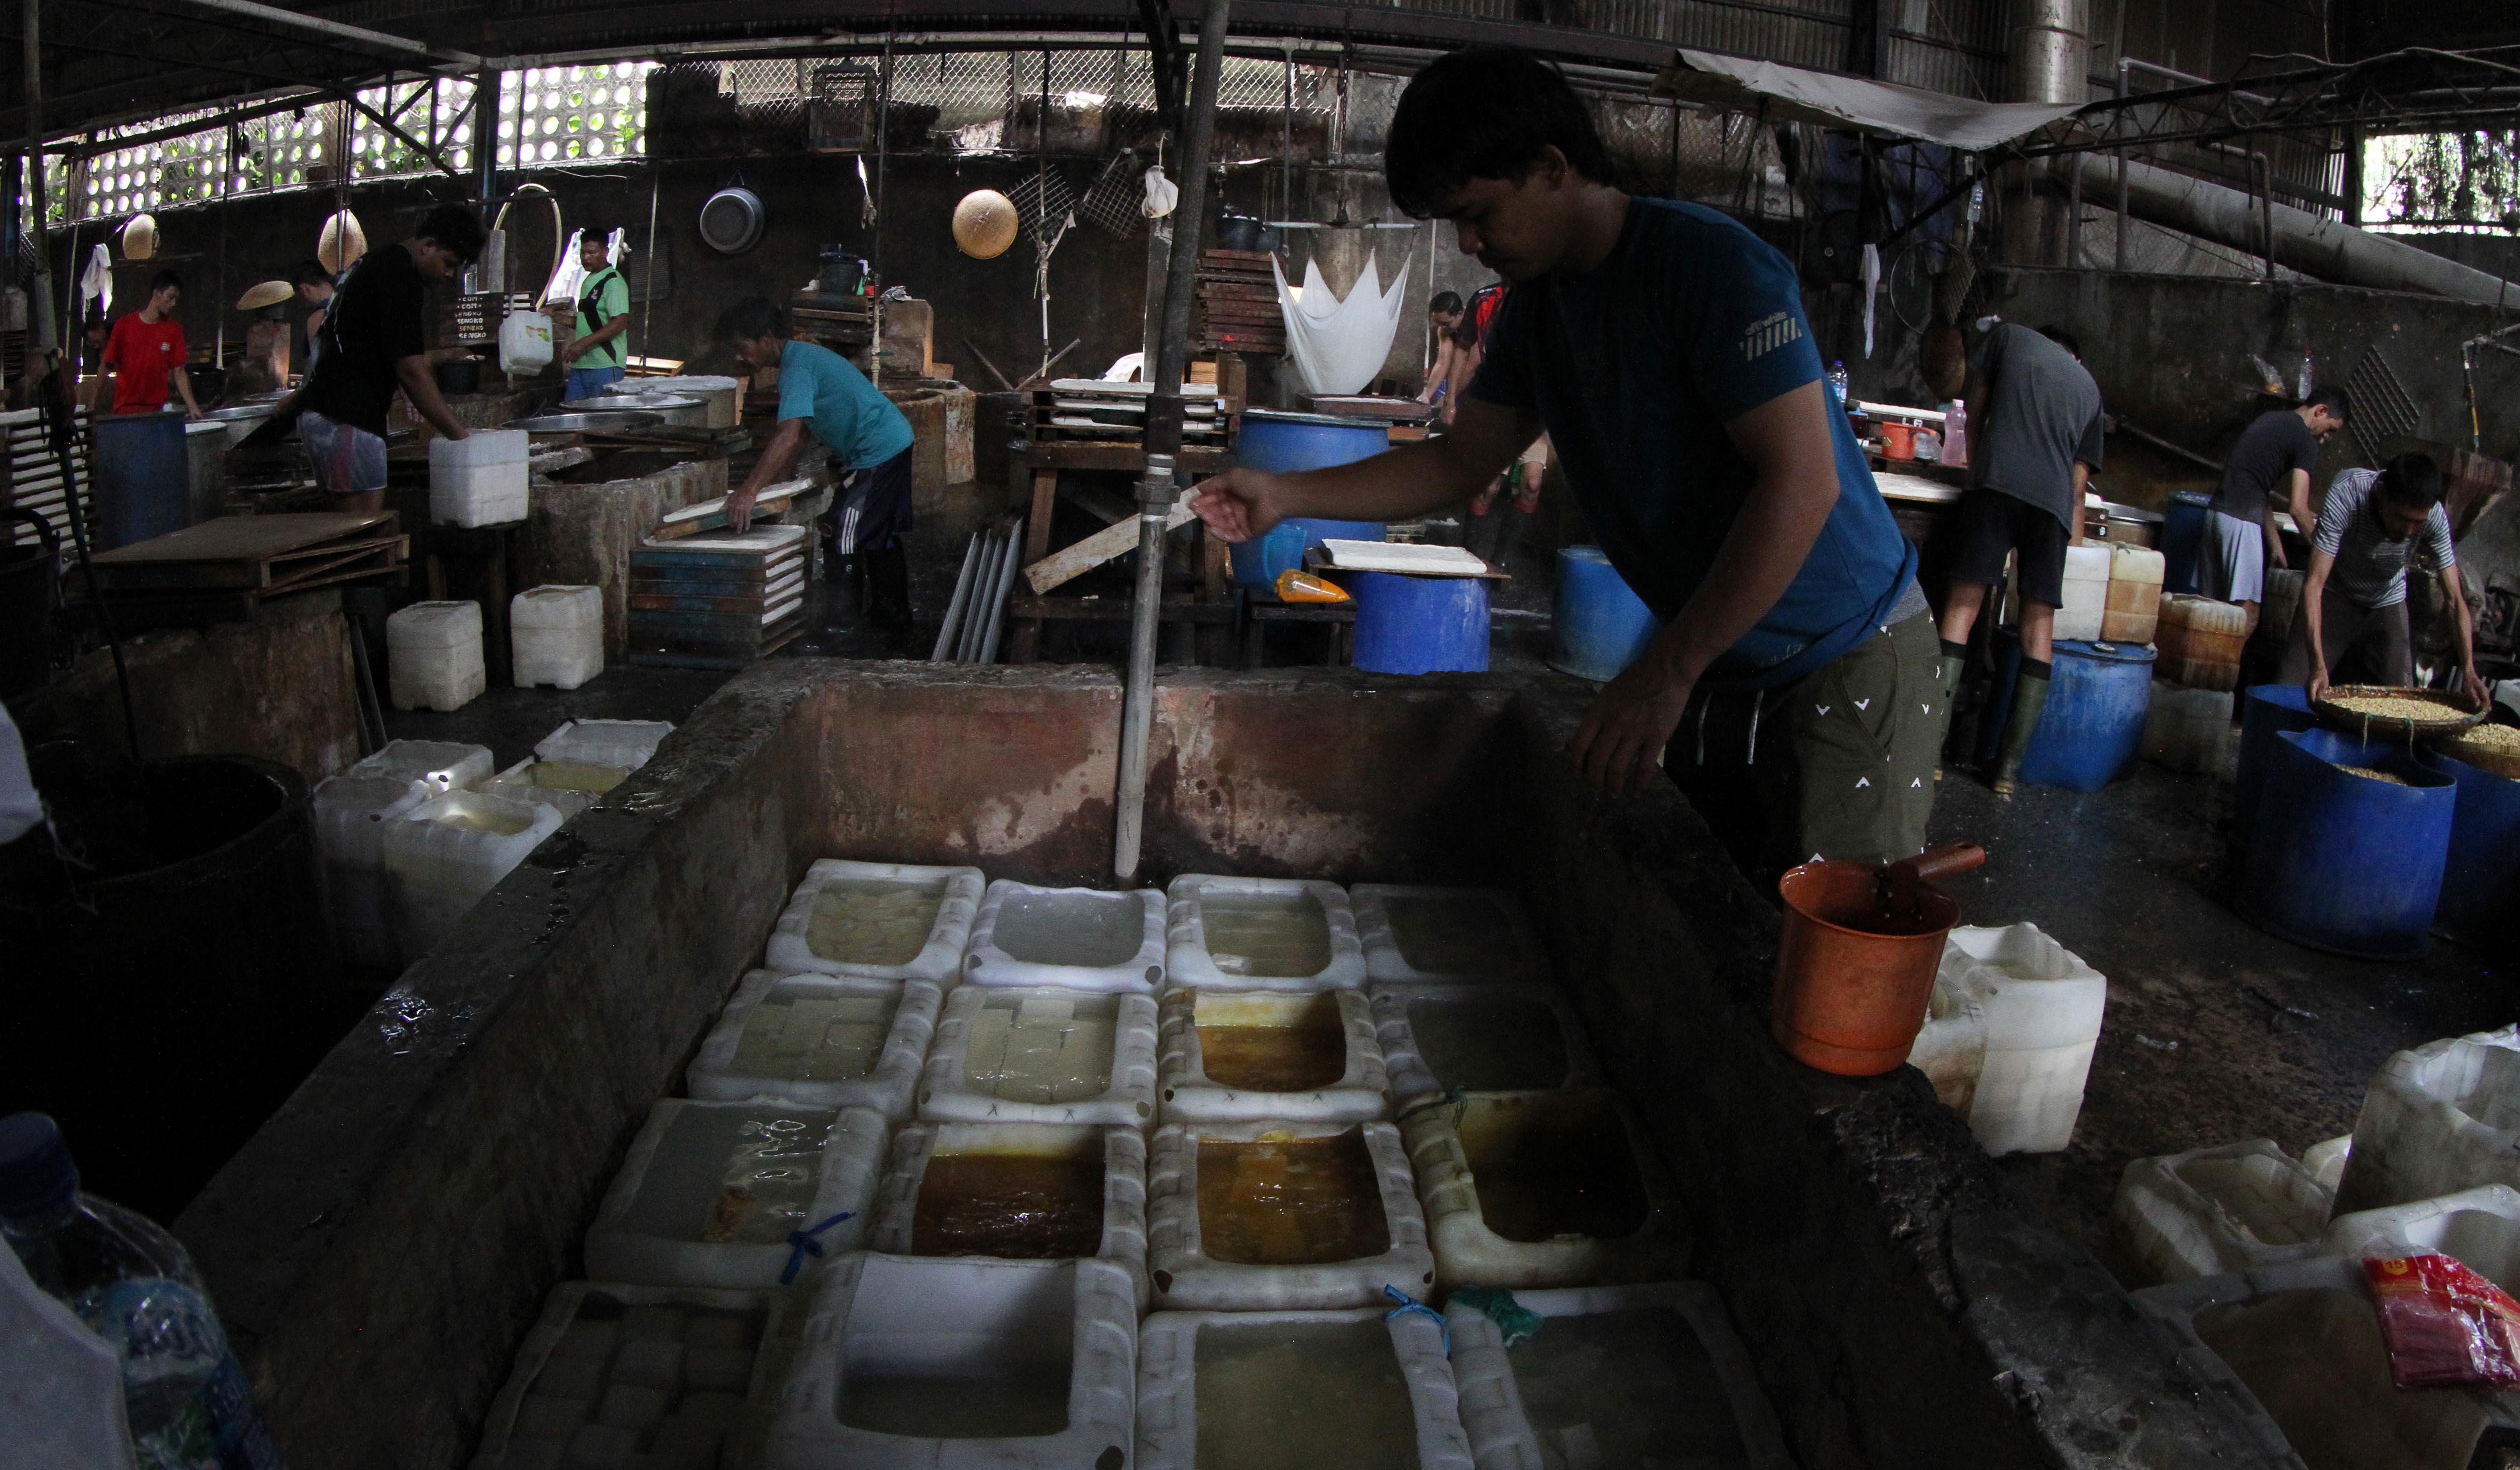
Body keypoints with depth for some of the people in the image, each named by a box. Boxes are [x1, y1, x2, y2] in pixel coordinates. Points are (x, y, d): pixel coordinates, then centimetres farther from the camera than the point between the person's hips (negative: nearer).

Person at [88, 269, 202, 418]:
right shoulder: (124, 326, 1)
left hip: (158, 411, 1)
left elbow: (179, 372, 5)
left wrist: (192, 406, -5)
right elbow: (106, 366, 6)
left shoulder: (174, 330, 5)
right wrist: (93, 403, 0)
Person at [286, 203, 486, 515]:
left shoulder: (374, 262, 18)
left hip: (319, 410, 11)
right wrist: (459, 435, -17)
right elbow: (410, 369, -19)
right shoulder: (400, 276, -14)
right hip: (346, 419, -11)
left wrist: (300, 396, 34)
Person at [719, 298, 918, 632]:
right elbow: (799, 436, 19)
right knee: (880, 539, 19)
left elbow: (789, 436, -32)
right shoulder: (802, 357, 14)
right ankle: (896, 618, 30)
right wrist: (768, 485, 14)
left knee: (848, 542, -9)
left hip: (879, 453, -11)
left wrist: (750, 490, -34)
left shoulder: (797, 365, -19)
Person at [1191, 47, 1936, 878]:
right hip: (1714, 668, 7)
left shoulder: (1712, 263, -20)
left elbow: (1802, 483, -26)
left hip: (1847, 661, -7)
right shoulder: (1535, 308, 6)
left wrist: (1664, 674, -28)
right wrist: (1287, 497, -1)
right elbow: (1458, 463, 12)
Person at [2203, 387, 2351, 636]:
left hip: (2216, 513, 9)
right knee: (2246, 618, -7)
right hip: (2242, 522, -9)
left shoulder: (2270, 419, 21)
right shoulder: (2305, 442, -6)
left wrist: (2275, 544, 22)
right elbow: (2297, 508, -11)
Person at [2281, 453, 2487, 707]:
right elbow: (2314, 583, -38)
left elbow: (2454, 599, -21)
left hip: (2387, 603, 2)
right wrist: (2318, 665, -47)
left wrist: (2469, 672, -32)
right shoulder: (2345, 494, -35)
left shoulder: (2434, 517, -26)